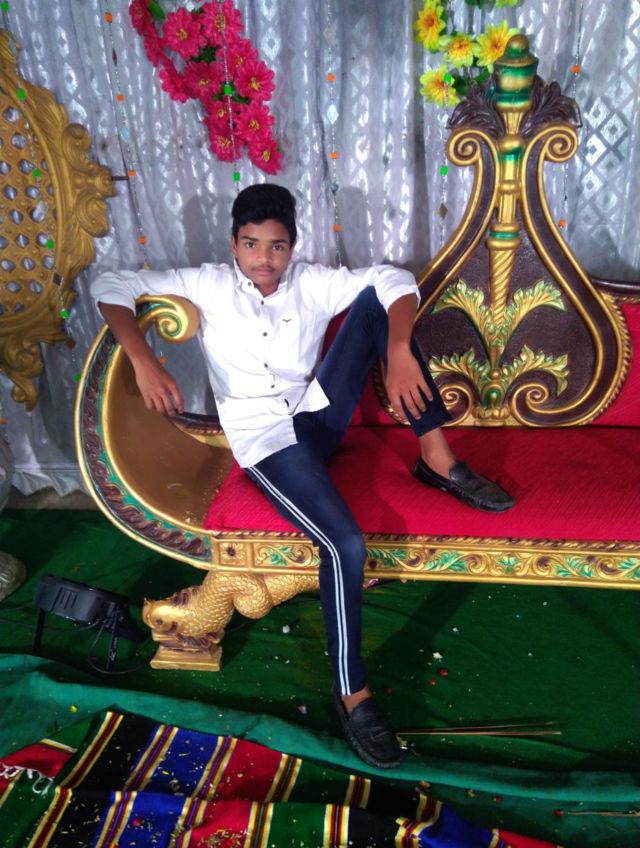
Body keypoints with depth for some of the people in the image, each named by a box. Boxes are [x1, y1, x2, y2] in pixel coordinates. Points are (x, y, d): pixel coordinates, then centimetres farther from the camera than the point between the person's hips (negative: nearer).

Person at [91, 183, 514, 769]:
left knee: (373, 298, -14)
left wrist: (400, 353, -26)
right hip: (265, 438, -4)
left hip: (320, 416, 4)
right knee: (347, 545, -28)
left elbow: (396, 281, -6)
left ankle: (436, 457, -16)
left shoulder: (314, 283, 5)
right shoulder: (209, 286, 0)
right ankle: (352, 693, -5)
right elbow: (113, 286, -4)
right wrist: (145, 363, -21)